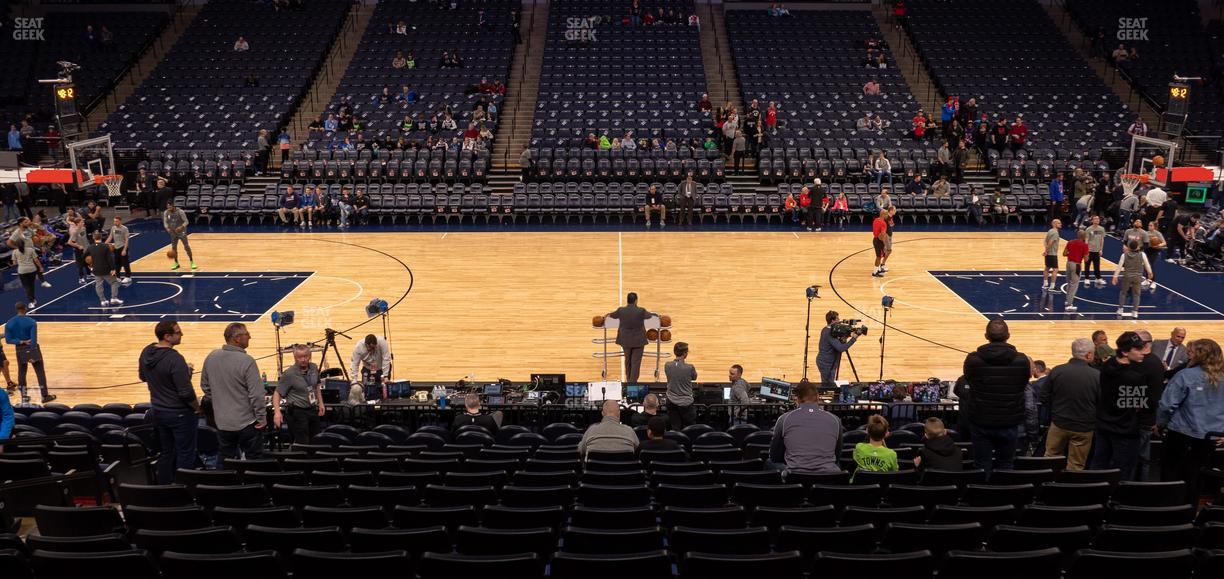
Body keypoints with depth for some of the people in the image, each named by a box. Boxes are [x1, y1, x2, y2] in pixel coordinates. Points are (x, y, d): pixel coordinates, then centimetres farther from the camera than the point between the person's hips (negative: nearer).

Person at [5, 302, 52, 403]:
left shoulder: (9, 323, -4)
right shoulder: (31, 322, -14)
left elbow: (8, 340, -8)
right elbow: (33, 339, -18)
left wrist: (21, 342, -10)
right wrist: (32, 356, -16)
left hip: (20, 350, 3)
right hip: (32, 348, -3)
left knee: (21, 373, 15)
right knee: (40, 372, 4)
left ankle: (23, 396, 20)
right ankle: (45, 396, 4)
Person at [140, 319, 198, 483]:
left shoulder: (146, 353, -3)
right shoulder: (175, 359, -27)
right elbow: (186, 393, -26)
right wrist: (197, 407, -7)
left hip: (158, 411, 8)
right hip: (180, 414, -8)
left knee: (166, 453, 21)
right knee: (185, 456, 6)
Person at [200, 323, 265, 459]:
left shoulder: (211, 357, -1)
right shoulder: (246, 361, -20)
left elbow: (205, 386, 11)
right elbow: (256, 394, -20)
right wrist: (262, 417, -9)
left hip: (222, 422, 6)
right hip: (247, 423, -6)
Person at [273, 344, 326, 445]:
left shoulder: (314, 368, 2)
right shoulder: (289, 374, -16)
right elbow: (277, 393, -14)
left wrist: (320, 403, 15)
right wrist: (277, 412, -28)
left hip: (313, 410, 6)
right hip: (297, 412, -6)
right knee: (302, 444, -6)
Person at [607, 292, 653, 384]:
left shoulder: (621, 310, -9)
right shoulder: (641, 311, -13)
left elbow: (613, 315, 13)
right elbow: (649, 315, 10)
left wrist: (609, 315, 38)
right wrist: (652, 314, 34)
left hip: (625, 340, 3)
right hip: (638, 340, -3)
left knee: (627, 360, 20)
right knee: (636, 362, 2)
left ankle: (628, 380, 33)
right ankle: (633, 382, -1)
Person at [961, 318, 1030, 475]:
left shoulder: (972, 359, -15)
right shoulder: (1021, 360, -12)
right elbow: (1024, 385, 4)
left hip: (980, 422, -1)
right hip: (1009, 422, 1)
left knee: (982, 468, 12)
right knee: (1006, 468, 16)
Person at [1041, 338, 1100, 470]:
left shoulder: (1056, 371, -9)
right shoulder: (1097, 376, -15)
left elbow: (1044, 399, -1)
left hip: (1059, 424, 1)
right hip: (1084, 429, -1)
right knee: (1076, 467, 9)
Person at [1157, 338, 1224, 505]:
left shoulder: (1186, 376, -14)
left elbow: (1167, 404, -15)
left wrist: (1161, 423, 0)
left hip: (1183, 434, -5)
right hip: (1211, 438, 5)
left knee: (1170, 474, 10)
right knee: (1194, 479, 13)